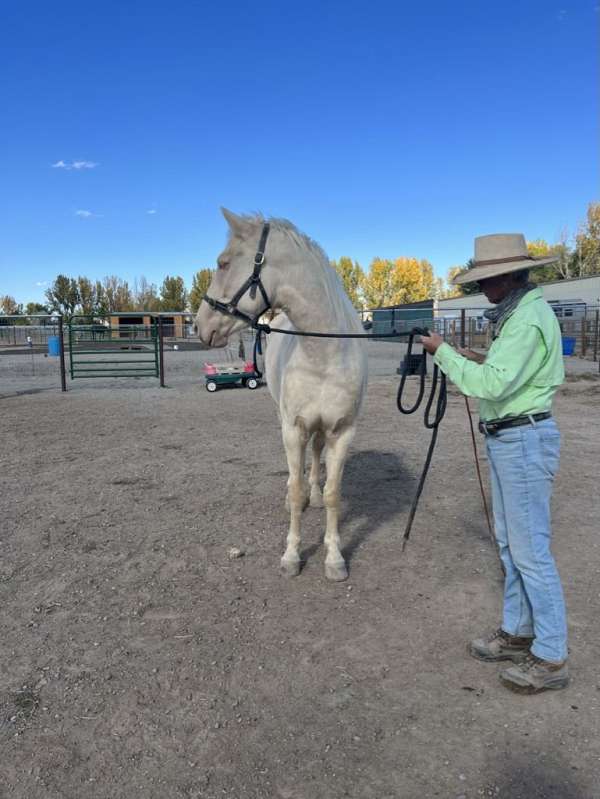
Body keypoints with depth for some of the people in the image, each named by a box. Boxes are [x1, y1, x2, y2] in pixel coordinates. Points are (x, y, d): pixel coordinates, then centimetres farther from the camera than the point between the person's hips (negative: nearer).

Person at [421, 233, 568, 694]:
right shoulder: (518, 312, 13)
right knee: (510, 543, 17)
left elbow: (492, 385, -27)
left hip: (525, 440, -11)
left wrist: (444, 352, -16)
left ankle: (551, 659, 12)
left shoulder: (528, 318, -19)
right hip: (508, 438, 11)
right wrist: (482, 361, 7)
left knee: (531, 550, -2)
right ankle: (518, 633, 31)